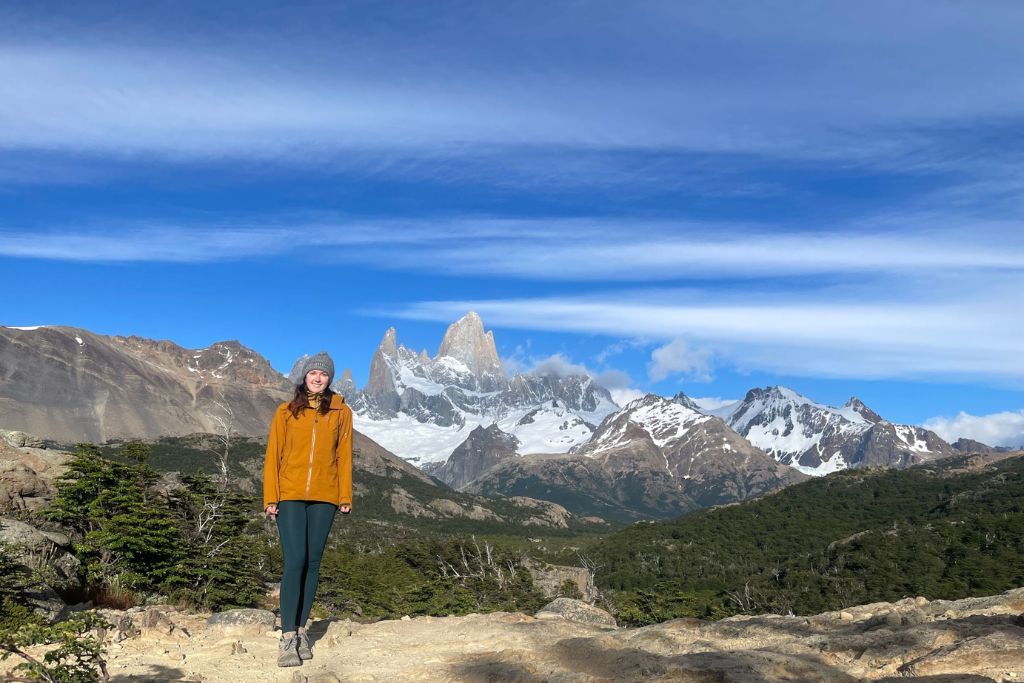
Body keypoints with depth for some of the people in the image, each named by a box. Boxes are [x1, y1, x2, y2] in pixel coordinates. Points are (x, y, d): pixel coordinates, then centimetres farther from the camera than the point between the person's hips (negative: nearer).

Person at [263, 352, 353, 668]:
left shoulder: (341, 412, 6)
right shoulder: (286, 412, 5)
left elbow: (344, 456, 6)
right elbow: (273, 456, 4)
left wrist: (345, 496, 2)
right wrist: (270, 497, -3)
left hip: (324, 498, 1)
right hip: (290, 496, -1)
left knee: (312, 563, 5)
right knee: (295, 562, -8)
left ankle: (300, 630, 16)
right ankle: (287, 637, -3)